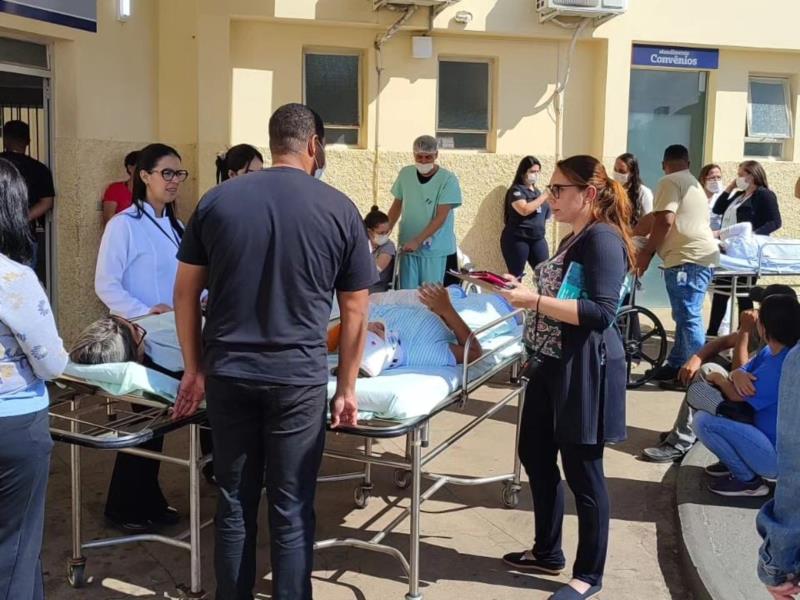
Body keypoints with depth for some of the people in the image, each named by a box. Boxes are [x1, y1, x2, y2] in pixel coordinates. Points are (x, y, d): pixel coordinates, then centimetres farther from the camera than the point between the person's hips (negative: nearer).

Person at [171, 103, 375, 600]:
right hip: (298, 378, -2)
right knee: (292, 511, 7)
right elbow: (355, 312, 1)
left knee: (234, 505, 14)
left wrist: (195, 368, 13)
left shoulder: (217, 200, 3)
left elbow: (186, 292, 6)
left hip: (228, 373, 3)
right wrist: (347, 386, 9)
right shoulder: (340, 209, -2)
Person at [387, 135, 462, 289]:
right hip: (408, 245, 3)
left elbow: (440, 217, -15)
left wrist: (417, 241, -22)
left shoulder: (448, 179, -11)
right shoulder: (405, 174, 1)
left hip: (434, 248, -3)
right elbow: (397, 206, 12)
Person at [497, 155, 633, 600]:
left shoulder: (603, 239, -17)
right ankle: (548, 553, 33)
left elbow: (601, 312, -25)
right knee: (536, 457, 17)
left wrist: (535, 301, -26)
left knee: (582, 471, 1)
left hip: (585, 369, -10)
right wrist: (524, 290, 10)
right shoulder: (576, 238, 14)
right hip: (555, 363, 10)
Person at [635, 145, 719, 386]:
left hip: (688, 259, -10)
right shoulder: (692, 183, 27)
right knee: (685, 316, 15)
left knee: (688, 317, -9)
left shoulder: (670, 182, -5)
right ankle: (677, 366, 23)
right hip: (698, 256, 10)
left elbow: (665, 221, -16)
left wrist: (646, 252, -6)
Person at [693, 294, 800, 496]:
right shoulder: (769, 352, 3)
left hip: (780, 459, -10)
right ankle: (735, 462, 16)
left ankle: (748, 480, -6)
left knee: (703, 421, -23)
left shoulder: (783, 366, -27)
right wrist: (736, 375, -19)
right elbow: (744, 372, 5)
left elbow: (737, 395, -22)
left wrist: (718, 378, -1)